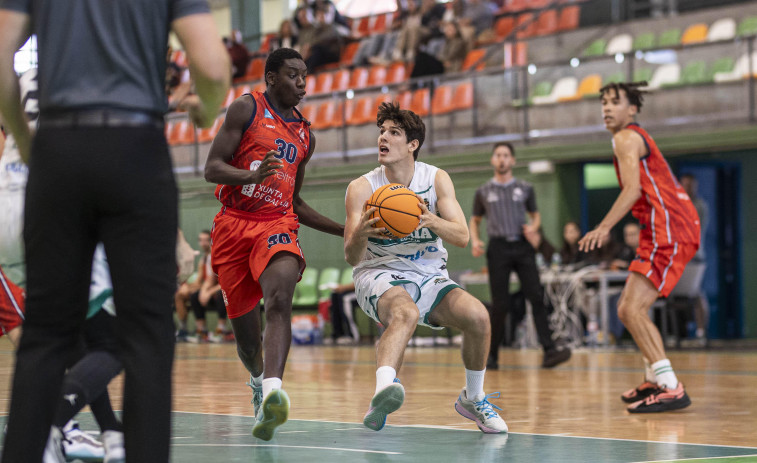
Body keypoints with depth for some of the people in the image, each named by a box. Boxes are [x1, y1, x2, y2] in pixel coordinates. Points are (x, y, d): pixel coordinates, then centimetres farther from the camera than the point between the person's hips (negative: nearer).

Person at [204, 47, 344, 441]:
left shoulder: (305, 135, 18)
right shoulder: (247, 109, 1)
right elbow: (212, 169, -7)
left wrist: (345, 231, 19)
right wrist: (252, 175, -27)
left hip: (277, 224, 2)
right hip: (234, 223, -2)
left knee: (280, 298, -29)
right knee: (245, 333, 5)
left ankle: (272, 394, -46)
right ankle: (259, 381, 39)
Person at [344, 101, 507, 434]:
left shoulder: (436, 179, -1)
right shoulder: (362, 188, -7)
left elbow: (462, 236, -11)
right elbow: (351, 257, -12)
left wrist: (431, 220, -32)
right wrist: (359, 235, -37)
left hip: (429, 277, 3)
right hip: (379, 275, -3)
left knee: (477, 315, -21)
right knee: (405, 313, -37)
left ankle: (472, 399, 5)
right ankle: (383, 391, -63)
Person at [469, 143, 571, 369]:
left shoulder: (525, 189, 10)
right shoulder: (483, 192, 10)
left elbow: (535, 215, 19)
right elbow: (475, 220, 19)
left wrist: (533, 227, -4)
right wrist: (475, 240, 0)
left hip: (522, 246, 1)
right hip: (498, 248, -1)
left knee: (536, 297, -11)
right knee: (500, 304, -4)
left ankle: (549, 351, -17)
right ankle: (491, 355, 10)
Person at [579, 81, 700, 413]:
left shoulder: (626, 138, -5)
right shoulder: (636, 138, 25)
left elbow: (633, 189, -20)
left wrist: (605, 227, -30)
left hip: (669, 233, -11)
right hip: (664, 233, 11)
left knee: (631, 310, -19)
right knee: (629, 309, 17)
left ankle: (671, 388, -23)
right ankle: (654, 380, 22)